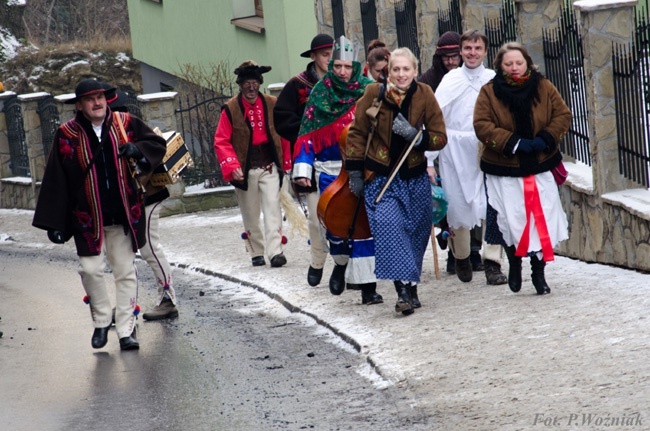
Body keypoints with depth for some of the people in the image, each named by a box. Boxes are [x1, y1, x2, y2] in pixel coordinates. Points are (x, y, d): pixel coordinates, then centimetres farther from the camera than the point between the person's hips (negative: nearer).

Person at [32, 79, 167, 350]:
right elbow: (55, 182, -2)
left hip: (124, 216, 1)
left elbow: (157, 145, 11)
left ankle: (126, 329, 12)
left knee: (126, 272, 4)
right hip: (88, 218, -1)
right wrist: (54, 223, -5)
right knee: (90, 269, -6)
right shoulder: (67, 135, -3)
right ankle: (101, 322, 17)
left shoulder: (126, 124, 2)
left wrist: (139, 150, -13)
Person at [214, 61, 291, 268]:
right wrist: (232, 166, -16)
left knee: (272, 208, -12)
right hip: (245, 170, 0)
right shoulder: (231, 109, -5)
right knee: (250, 215, 9)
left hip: (270, 166, 0)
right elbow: (222, 141, -5)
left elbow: (283, 134, 9)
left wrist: (286, 163, 9)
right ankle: (257, 253, 23)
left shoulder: (272, 104, 2)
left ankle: (275, 250, -18)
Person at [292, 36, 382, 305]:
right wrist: (302, 169, 0)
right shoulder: (320, 94, 5)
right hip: (330, 171, 1)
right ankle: (341, 262, 32)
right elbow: (307, 135, 7)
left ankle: (366, 285, -3)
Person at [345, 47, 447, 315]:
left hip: (415, 177, 2)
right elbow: (356, 134, 4)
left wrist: (415, 135, -22)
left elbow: (440, 139, -4)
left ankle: (411, 288, 22)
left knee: (416, 232, 4)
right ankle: (403, 291, -27)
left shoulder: (424, 96, -5)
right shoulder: (374, 94, -7)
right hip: (380, 177, -2)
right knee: (388, 225, -21)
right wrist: (355, 173, 3)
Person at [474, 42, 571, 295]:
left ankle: (539, 273, 10)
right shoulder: (489, 92, -5)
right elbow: (482, 125, -12)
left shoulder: (543, 87, 1)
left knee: (542, 222, -2)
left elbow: (563, 115, 2)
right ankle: (514, 264, 26)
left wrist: (546, 139, -14)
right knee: (511, 222, 1)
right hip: (504, 172, -1)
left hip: (540, 168, 1)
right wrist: (513, 143, -20)